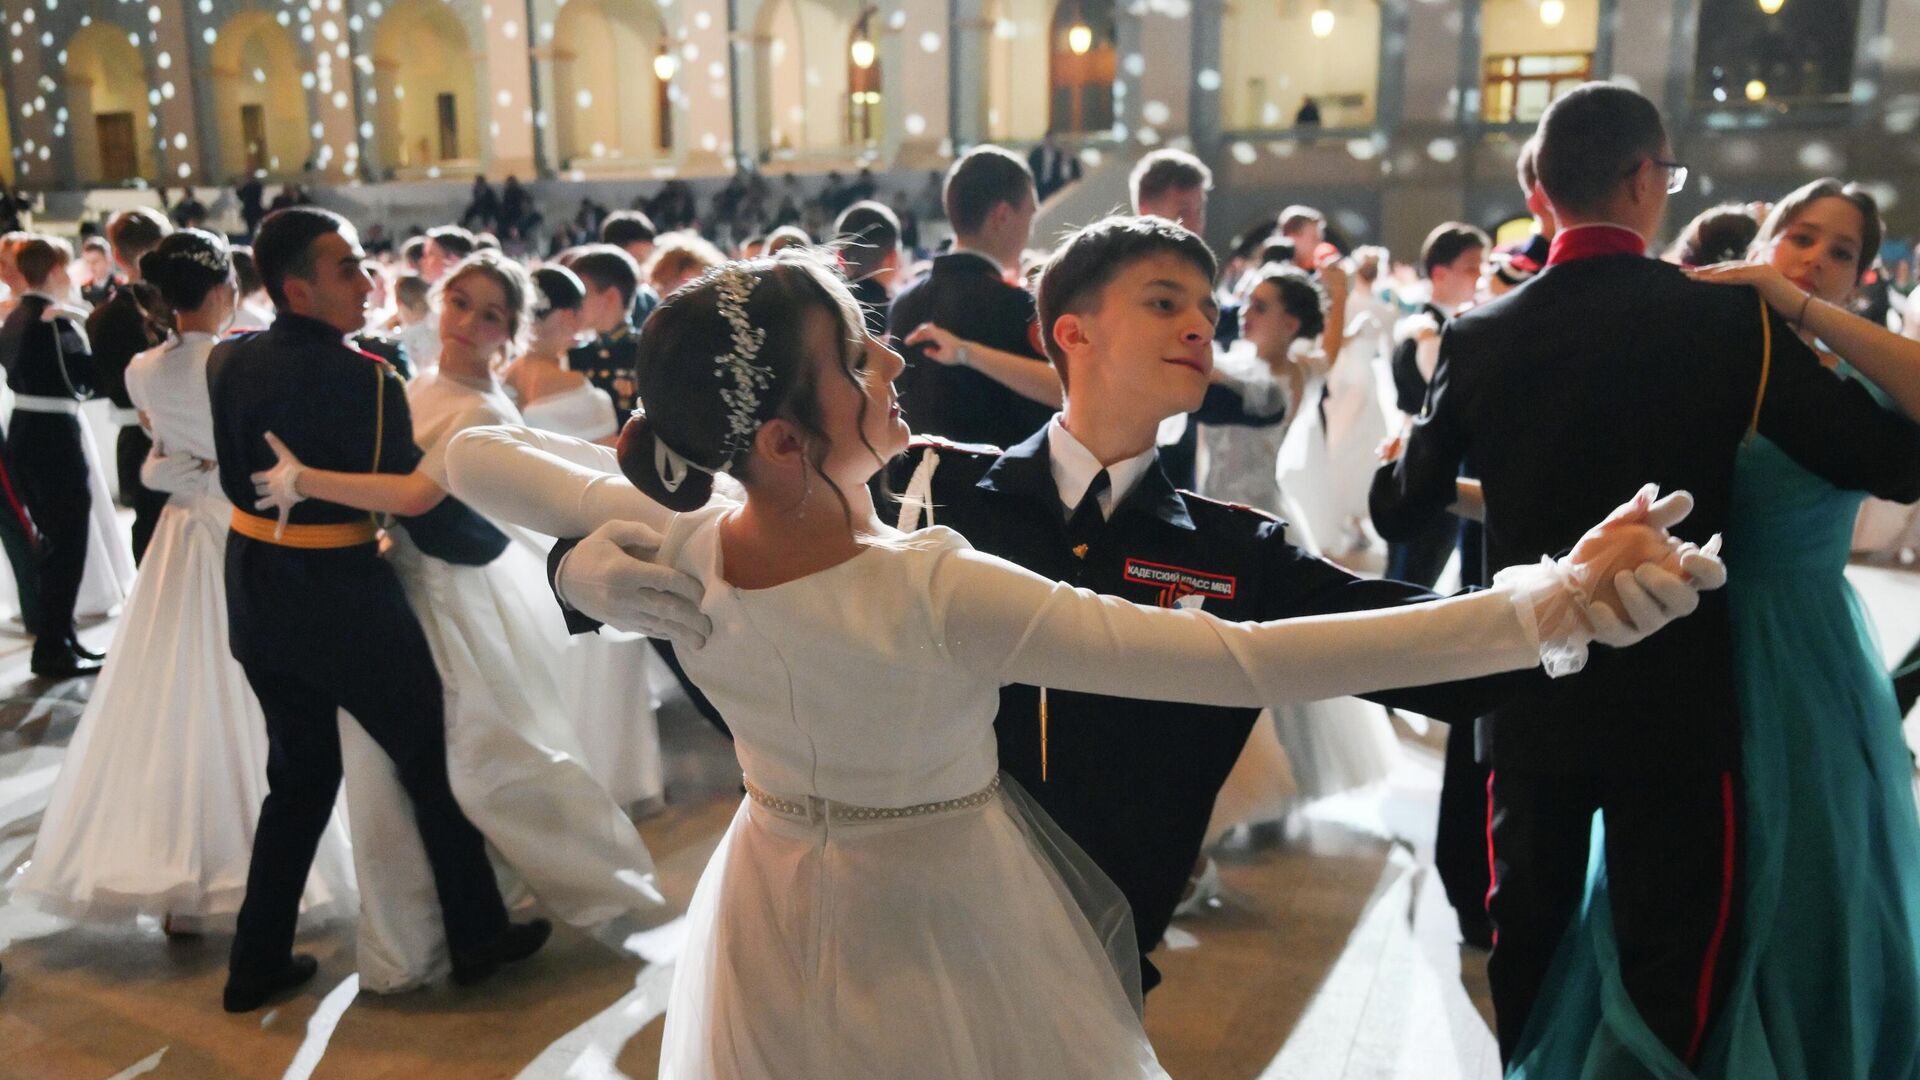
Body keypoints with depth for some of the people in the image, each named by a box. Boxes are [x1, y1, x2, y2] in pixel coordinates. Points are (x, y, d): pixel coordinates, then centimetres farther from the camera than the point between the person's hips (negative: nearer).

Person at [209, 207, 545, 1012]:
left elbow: (234, 476, 10)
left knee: (299, 771, 21)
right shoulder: (362, 379, -20)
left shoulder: (226, 362, 0)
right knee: (433, 760, 11)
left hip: (256, 596, 7)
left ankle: (258, 961, 27)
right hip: (344, 601, -7)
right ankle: (477, 935, 23)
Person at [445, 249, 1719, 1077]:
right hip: (940, 928, -5)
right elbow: (1256, 662, -40)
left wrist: (657, 454, 5)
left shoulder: (680, 549, -19)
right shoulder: (938, 595, -36)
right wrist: (1556, 600, -37)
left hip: (783, 916, 5)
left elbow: (473, 454, 1)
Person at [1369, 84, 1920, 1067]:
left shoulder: (1479, 336, -5)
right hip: (1674, 700, -3)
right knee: (1673, 967, 10)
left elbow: (1402, 505, 3)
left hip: (1527, 693, 3)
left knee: (1526, 933, 19)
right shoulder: (1729, 319, -12)